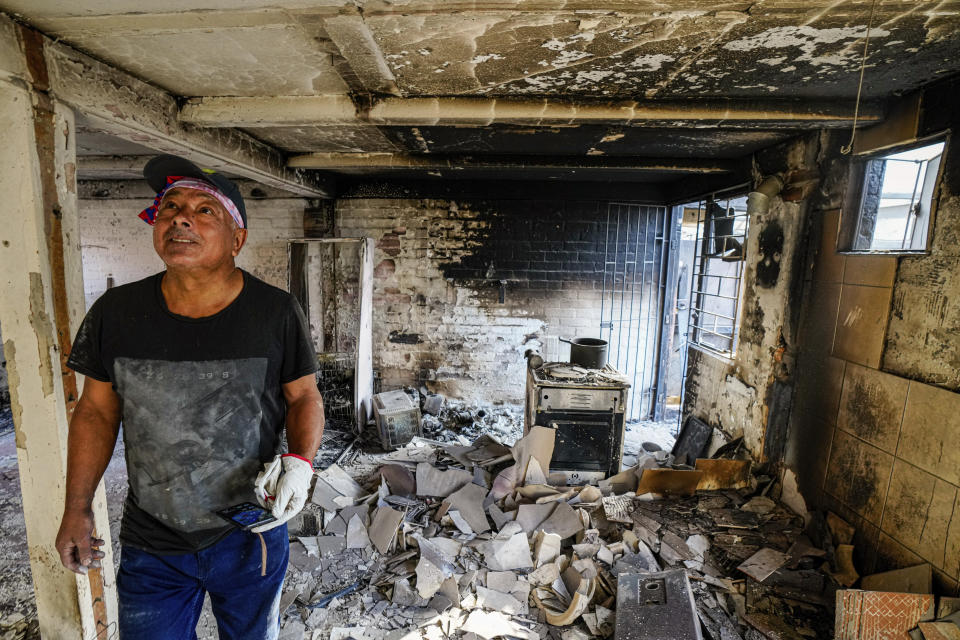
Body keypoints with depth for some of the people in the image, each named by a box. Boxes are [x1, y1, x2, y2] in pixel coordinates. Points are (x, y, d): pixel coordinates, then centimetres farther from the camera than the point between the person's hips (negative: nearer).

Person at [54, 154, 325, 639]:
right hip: (150, 545, 2)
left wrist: (301, 461, -21)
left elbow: (304, 396, -5)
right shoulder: (115, 312, -9)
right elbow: (97, 410, 2)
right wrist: (77, 509, 4)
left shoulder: (277, 313, -16)